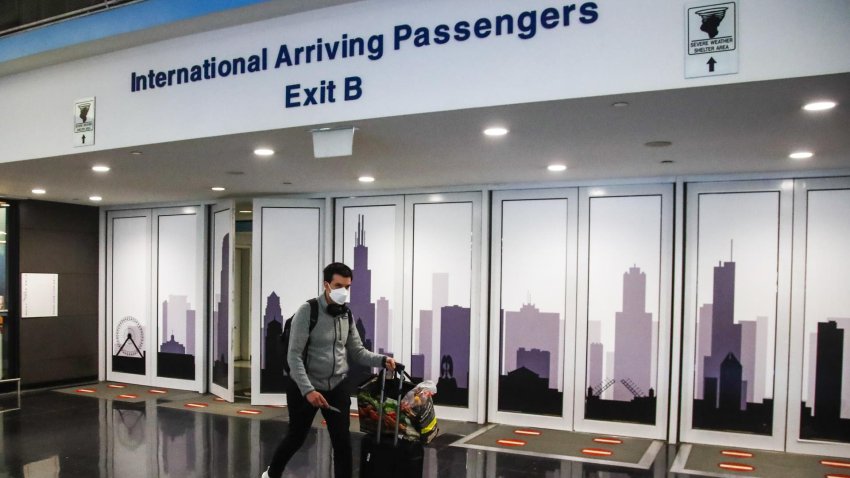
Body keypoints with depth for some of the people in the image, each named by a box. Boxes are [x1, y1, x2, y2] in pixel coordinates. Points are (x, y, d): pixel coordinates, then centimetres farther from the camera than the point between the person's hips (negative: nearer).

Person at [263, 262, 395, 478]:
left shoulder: (346, 315, 2)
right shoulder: (308, 311, -16)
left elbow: (357, 352, 5)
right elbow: (294, 356, -19)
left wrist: (382, 360, -13)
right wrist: (308, 390, -26)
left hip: (337, 387, 4)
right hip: (305, 388, -4)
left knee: (343, 442, -1)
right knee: (296, 437, 14)